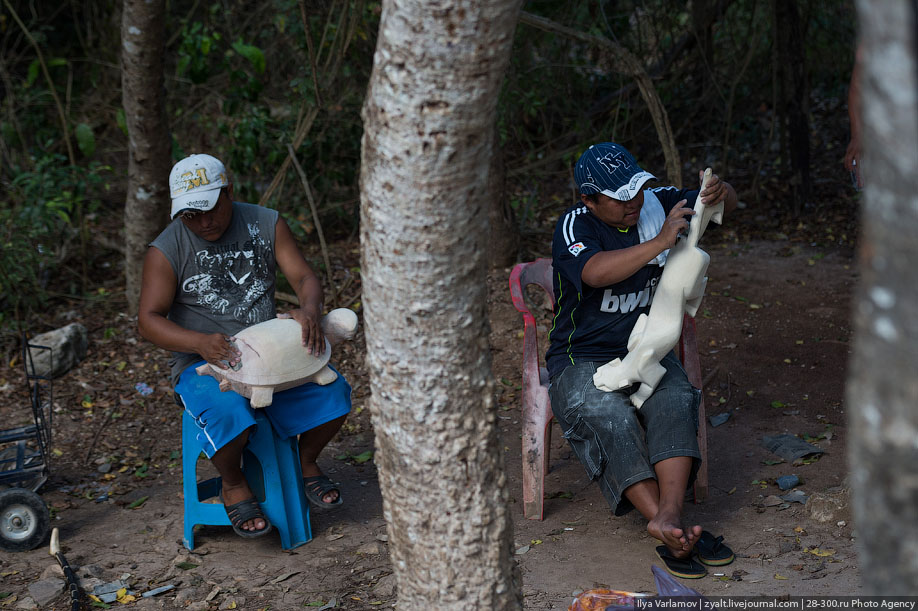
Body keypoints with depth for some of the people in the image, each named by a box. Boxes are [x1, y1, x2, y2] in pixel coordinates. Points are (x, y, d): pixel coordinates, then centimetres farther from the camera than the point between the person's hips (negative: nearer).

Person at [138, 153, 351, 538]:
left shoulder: (266, 224, 2)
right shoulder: (167, 251, -8)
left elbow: (304, 278, -2)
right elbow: (148, 320, -11)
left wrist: (309, 311, -27)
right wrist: (200, 342, -30)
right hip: (203, 360, -3)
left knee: (332, 391, -20)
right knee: (229, 416, -35)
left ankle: (306, 462, 10)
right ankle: (233, 485, -2)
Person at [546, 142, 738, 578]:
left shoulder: (656, 204, 3)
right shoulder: (574, 227, -13)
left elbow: (728, 203, 11)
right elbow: (596, 272, -35)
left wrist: (720, 192, -14)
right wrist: (660, 242, -39)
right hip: (582, 362, -4)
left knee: (675, 402, -28)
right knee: (612, 420, -32)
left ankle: (669, 516, -42)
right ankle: (666, 524, -38)